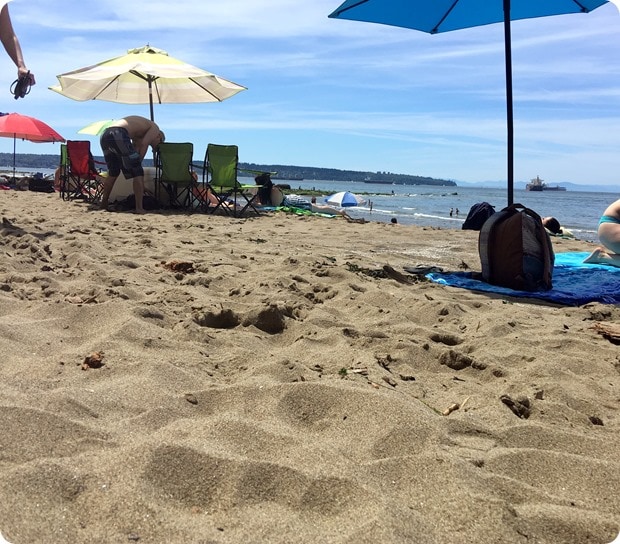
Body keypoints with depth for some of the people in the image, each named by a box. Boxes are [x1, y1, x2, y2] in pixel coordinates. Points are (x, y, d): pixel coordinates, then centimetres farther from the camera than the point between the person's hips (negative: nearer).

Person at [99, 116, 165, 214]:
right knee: (137, 172, -1)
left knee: (113, 172, 25)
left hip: (105, 135, 9)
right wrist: (139, 163, 3)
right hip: (119, 135, -9)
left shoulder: (137, 135, 37)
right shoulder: (155, 128, 15)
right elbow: (144, 144, -3)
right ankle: (139, 208, -7)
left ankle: (103, 205, 33)